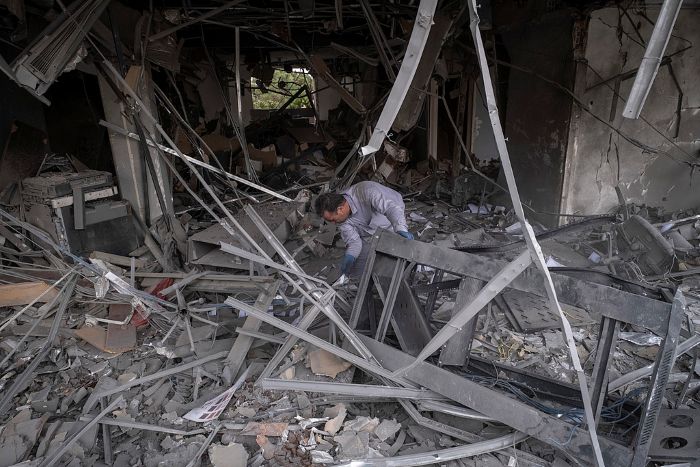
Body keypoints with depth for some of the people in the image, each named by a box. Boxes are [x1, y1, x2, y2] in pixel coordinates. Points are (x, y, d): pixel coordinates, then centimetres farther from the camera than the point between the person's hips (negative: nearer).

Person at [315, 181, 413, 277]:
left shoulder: (366, 191, -38)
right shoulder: (340, 216, -19)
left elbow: (391, 207, -48)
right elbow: (354, 241, -15)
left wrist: (401, 229, -64)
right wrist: (349, 257, -36)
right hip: (368, 235, 5)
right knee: (354, 272, 3)